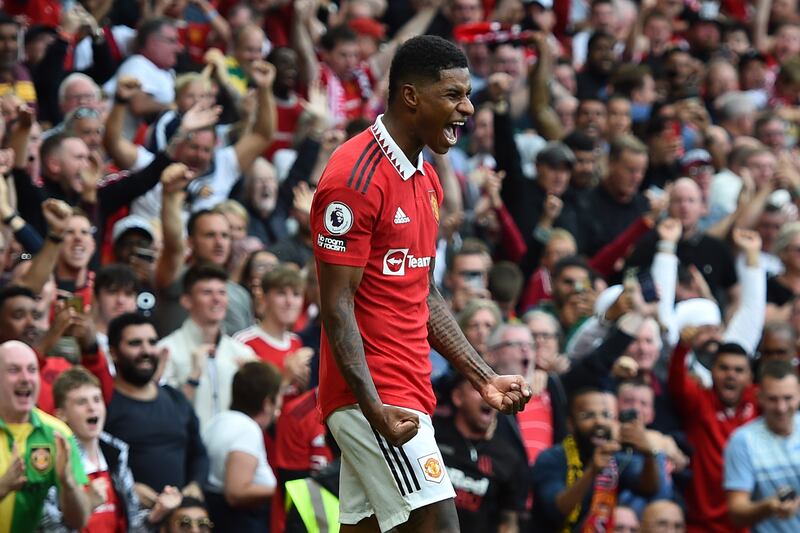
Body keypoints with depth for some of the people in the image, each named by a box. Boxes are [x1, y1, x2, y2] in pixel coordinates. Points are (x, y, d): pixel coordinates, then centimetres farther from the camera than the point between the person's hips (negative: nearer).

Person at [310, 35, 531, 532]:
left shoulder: (425, 178, 16)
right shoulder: (356, 177, -14)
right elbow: (337, 306, -17)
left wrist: (483, 377, 15)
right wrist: (375, 409, -25)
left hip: (405, 393, 9)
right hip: (373, 396, -9)